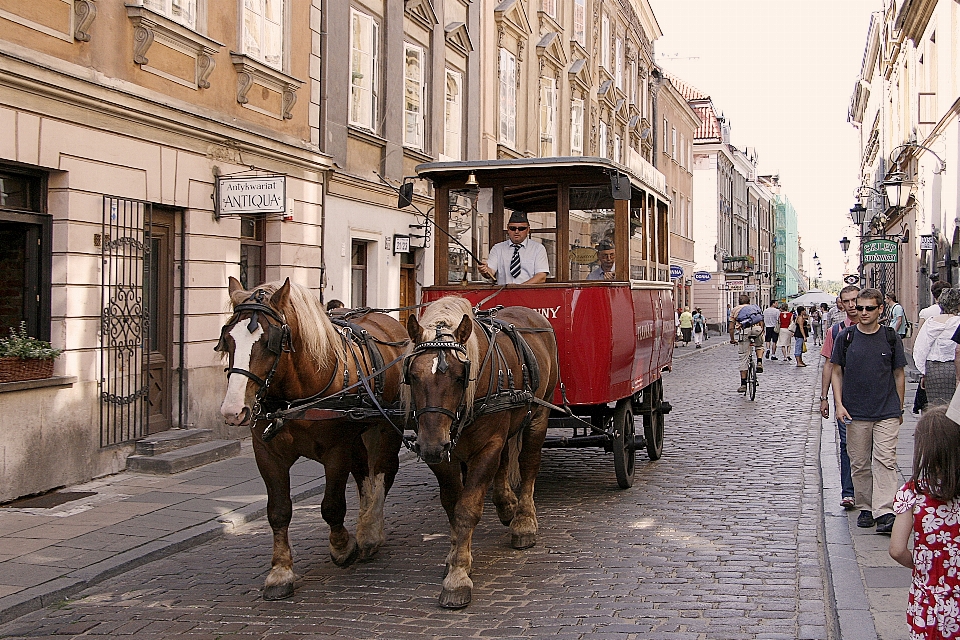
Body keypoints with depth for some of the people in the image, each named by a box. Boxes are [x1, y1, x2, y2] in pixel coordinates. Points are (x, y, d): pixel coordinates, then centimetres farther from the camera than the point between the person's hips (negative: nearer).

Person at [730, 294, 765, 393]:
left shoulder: (734, 310, 25)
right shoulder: (755, 308, 30)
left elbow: (731, 328, 17)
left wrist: (732, 340, 28)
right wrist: (761, 333, 38)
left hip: (744, 331, -1)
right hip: (757, 329, 1)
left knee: (744, 358, 6)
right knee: (759, 345, 34)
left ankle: (743, 384, 7)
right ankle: (759, 363, 8)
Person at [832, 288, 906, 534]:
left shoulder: (891, 338, 3)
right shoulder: (845, 337, 2)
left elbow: (898, 374, 10)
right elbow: (836, 372, 7)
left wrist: (899, 409, 11)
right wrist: (839, 403, -3)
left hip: (887, 413, -1)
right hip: (855, 413, 1)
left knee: (885, 461, -9)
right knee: (859, 463, 7)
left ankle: (884, 512, -11)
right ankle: (865, 508, 19)